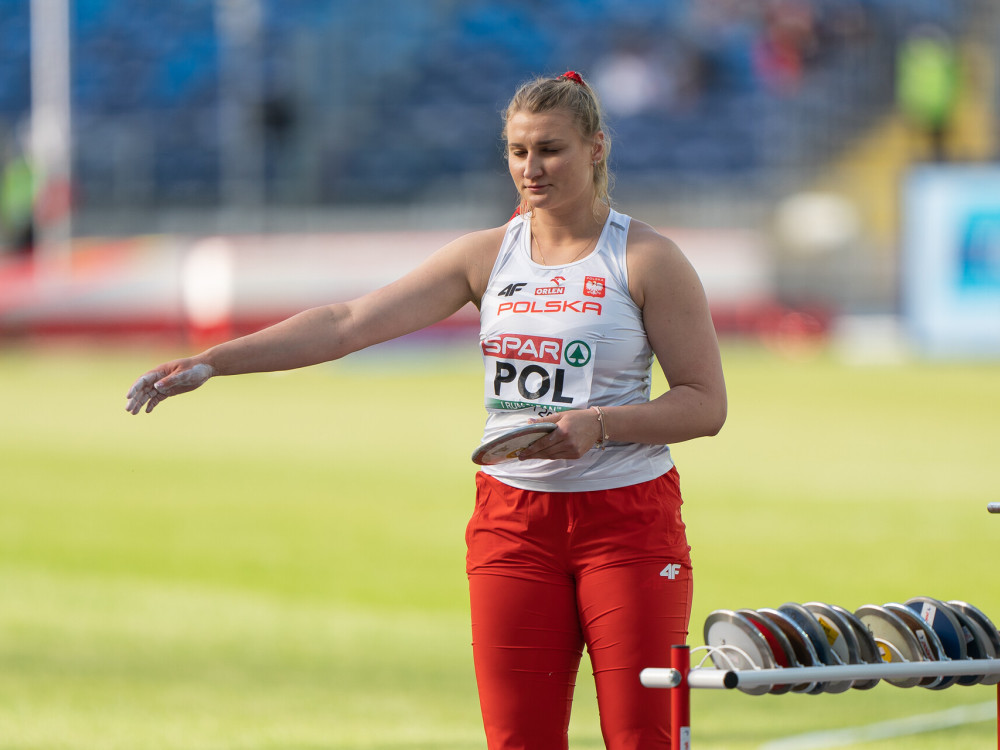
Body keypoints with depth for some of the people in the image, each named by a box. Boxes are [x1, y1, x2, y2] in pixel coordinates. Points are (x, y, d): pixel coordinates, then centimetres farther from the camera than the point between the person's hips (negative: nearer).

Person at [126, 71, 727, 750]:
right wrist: (212, 361, -6)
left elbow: (706, 403, -5)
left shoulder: (648, 260, -4)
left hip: (627, 519, -3)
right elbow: (350, 323, 2)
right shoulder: (487, 255, 6)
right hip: (512, 515, 3)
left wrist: (600, 425, -21)